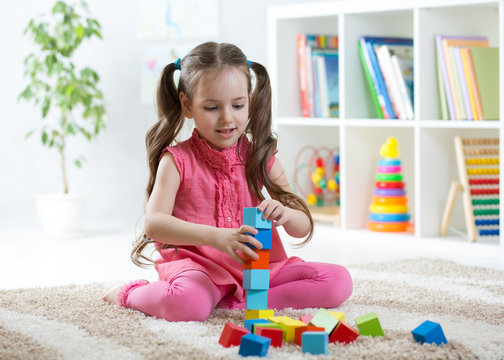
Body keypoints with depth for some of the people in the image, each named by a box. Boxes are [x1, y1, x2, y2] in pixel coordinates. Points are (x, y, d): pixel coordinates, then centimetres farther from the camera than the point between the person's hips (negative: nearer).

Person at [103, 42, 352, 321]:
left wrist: (284, 214, -22)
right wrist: (214, 236, -34)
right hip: (197, 263, -4)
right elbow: (153, 222, -18)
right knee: (189, 303, -39)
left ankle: (237, 302, -13)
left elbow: (303, 227, 5)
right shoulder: (177, 159, -2)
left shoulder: (260, 157, 7)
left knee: (338, 281, -14)